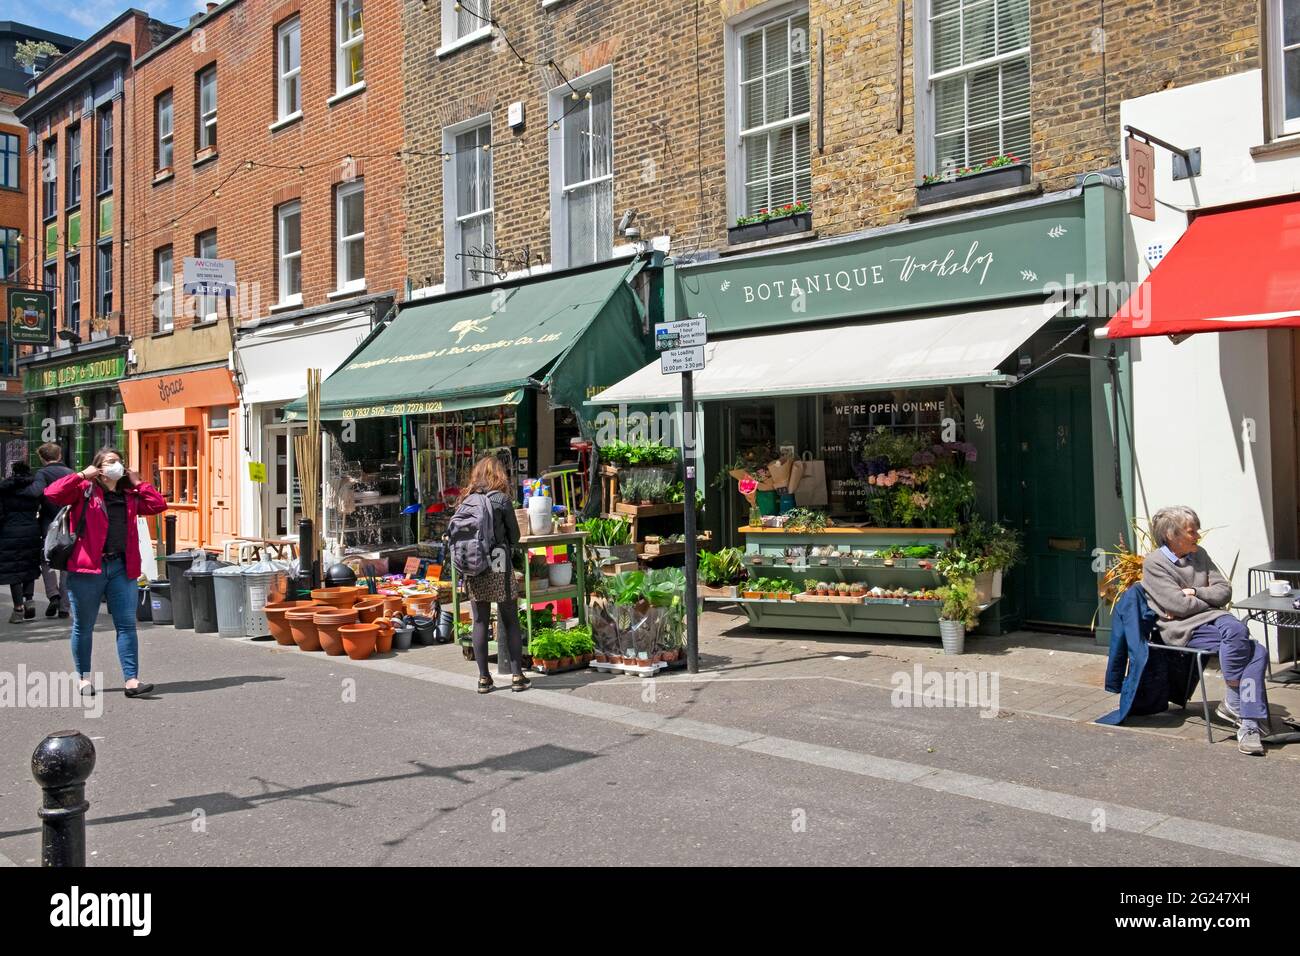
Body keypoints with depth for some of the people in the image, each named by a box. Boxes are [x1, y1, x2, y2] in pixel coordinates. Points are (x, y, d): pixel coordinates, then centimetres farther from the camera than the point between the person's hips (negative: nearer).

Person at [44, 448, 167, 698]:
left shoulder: (130, 496, 16)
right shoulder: (84, 490, 2)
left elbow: (158, 505, 10)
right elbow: (52, 493, -10)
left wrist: (138, 483, 10)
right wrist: (82, 475, -7)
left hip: (121, 567, 4)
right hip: (87, 568, -3)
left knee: (127, 624, -2)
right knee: (83, 626, 9)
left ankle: (131, 680, -2)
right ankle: (85, 677, 23)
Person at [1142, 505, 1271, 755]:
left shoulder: (1199, 554, 17)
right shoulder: (1154, 563, -3)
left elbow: (1225, 591, 11)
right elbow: (1179, 605, -11)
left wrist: (1194, 592, -5)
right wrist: (1210, 599, 0)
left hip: (1212, 619, 6)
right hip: (1183, 628, -6)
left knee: (1258, 652, -22)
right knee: (1235, 631, -33)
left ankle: (1249, 725, -27)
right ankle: (1233, 702, -19)